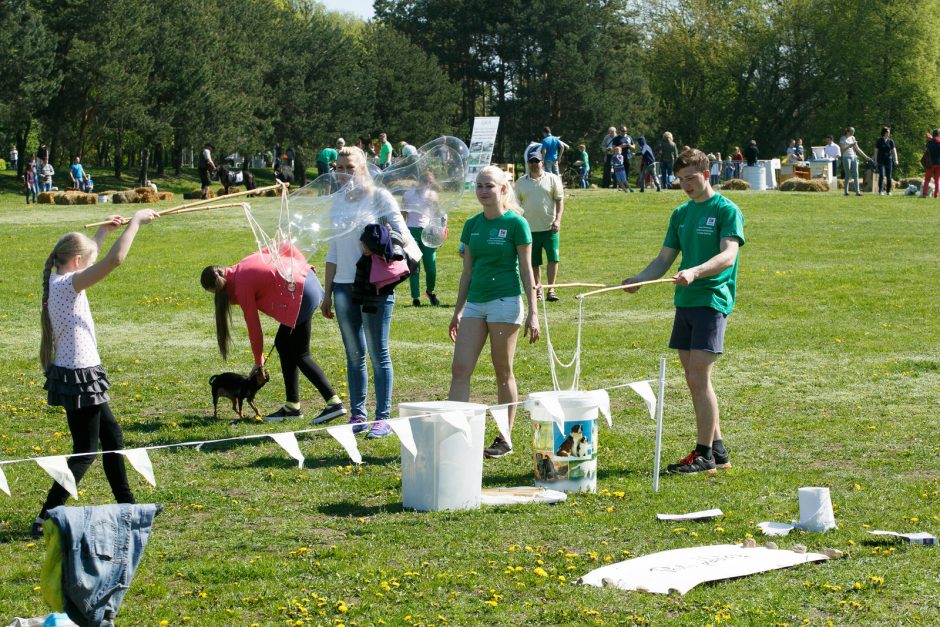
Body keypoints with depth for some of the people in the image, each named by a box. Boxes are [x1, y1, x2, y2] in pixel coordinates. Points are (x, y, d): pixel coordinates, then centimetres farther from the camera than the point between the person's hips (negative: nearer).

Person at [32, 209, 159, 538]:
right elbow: (115, 259, -30)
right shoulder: (68, 285, -20)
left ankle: (127, 505, 32)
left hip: (78, 375, 10)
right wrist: (135, 221, -21)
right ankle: (45, 519, -2)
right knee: (85, 452, -2)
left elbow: (83, 253, 31)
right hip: (79, 377, -10)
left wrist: (104, 230, 29)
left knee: (112, 435, 21)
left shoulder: (58, 281, 6)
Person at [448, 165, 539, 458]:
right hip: (475, 303, 6)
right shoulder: (472, 225, 11)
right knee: (460, 369, -4)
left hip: (506, 302, -6)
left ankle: (505, 440, 11)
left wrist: (532, 312, -8)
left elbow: (526, 270, -4)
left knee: (503, 372, 2)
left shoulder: (515, 223, -5)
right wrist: (458, 311, 17)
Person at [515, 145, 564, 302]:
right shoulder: (521, 182, 7)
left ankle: (551, 289, -4)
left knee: (553, 258, -10)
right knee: (534, 261, 6)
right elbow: (516, 205, 10)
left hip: (549, 227, -1)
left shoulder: (552, 179, 3)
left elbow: (559, 200, 2)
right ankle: (537, 288, 18)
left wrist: (557, 220, -10)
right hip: (530, 228, 1)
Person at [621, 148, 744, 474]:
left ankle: (704, 454, -6)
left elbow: (728, 255, -18)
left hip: (712, 300, -7)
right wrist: (638, 279, -1)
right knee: (694, 380, 8)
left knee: (699, 377, -12)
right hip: (684, 301, 7)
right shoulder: (681, 214, 17)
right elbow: (664, 259, 17)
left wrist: (694, 272, -33)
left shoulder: (727, 210, -5)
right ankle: (717, 450, 16)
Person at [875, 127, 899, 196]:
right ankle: (880, 191, -11)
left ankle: (889, 191, 13)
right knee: (881, 176, -13)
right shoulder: (879, 141, 1)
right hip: (881, 160, -2)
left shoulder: (890, 141, 6)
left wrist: (896, 160, -10)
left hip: (888, 160, 2)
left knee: (889, 176, 3)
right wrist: (875, 161, 0)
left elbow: (894, 151, 2)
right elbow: (876, 151, 4)